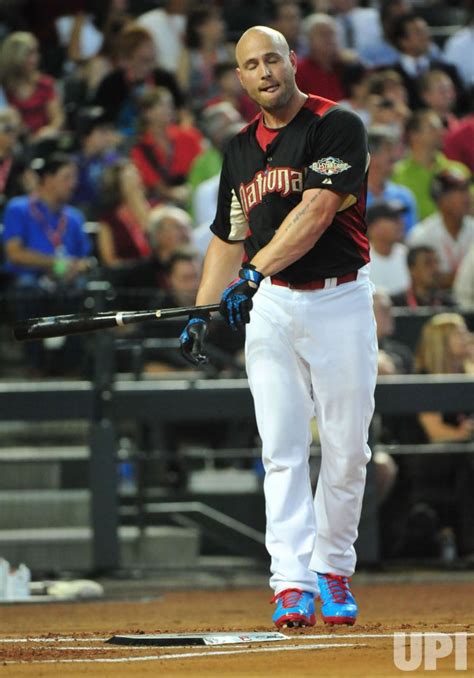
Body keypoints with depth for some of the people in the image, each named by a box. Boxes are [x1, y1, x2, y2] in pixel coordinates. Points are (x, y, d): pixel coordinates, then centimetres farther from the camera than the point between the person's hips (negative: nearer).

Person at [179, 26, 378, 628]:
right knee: (282, 450, -6)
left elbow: (317, 211, -20)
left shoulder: (338, 127, -7)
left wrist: (255, 270, -29)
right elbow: (228, 238, 20)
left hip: (341, 301, -4)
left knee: (346, 451, 2)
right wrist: (200, 314, 10)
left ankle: (332, 571, 17)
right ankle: (292, 584, -11)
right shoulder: (241, 149, 13)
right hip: (270, 307, 4)